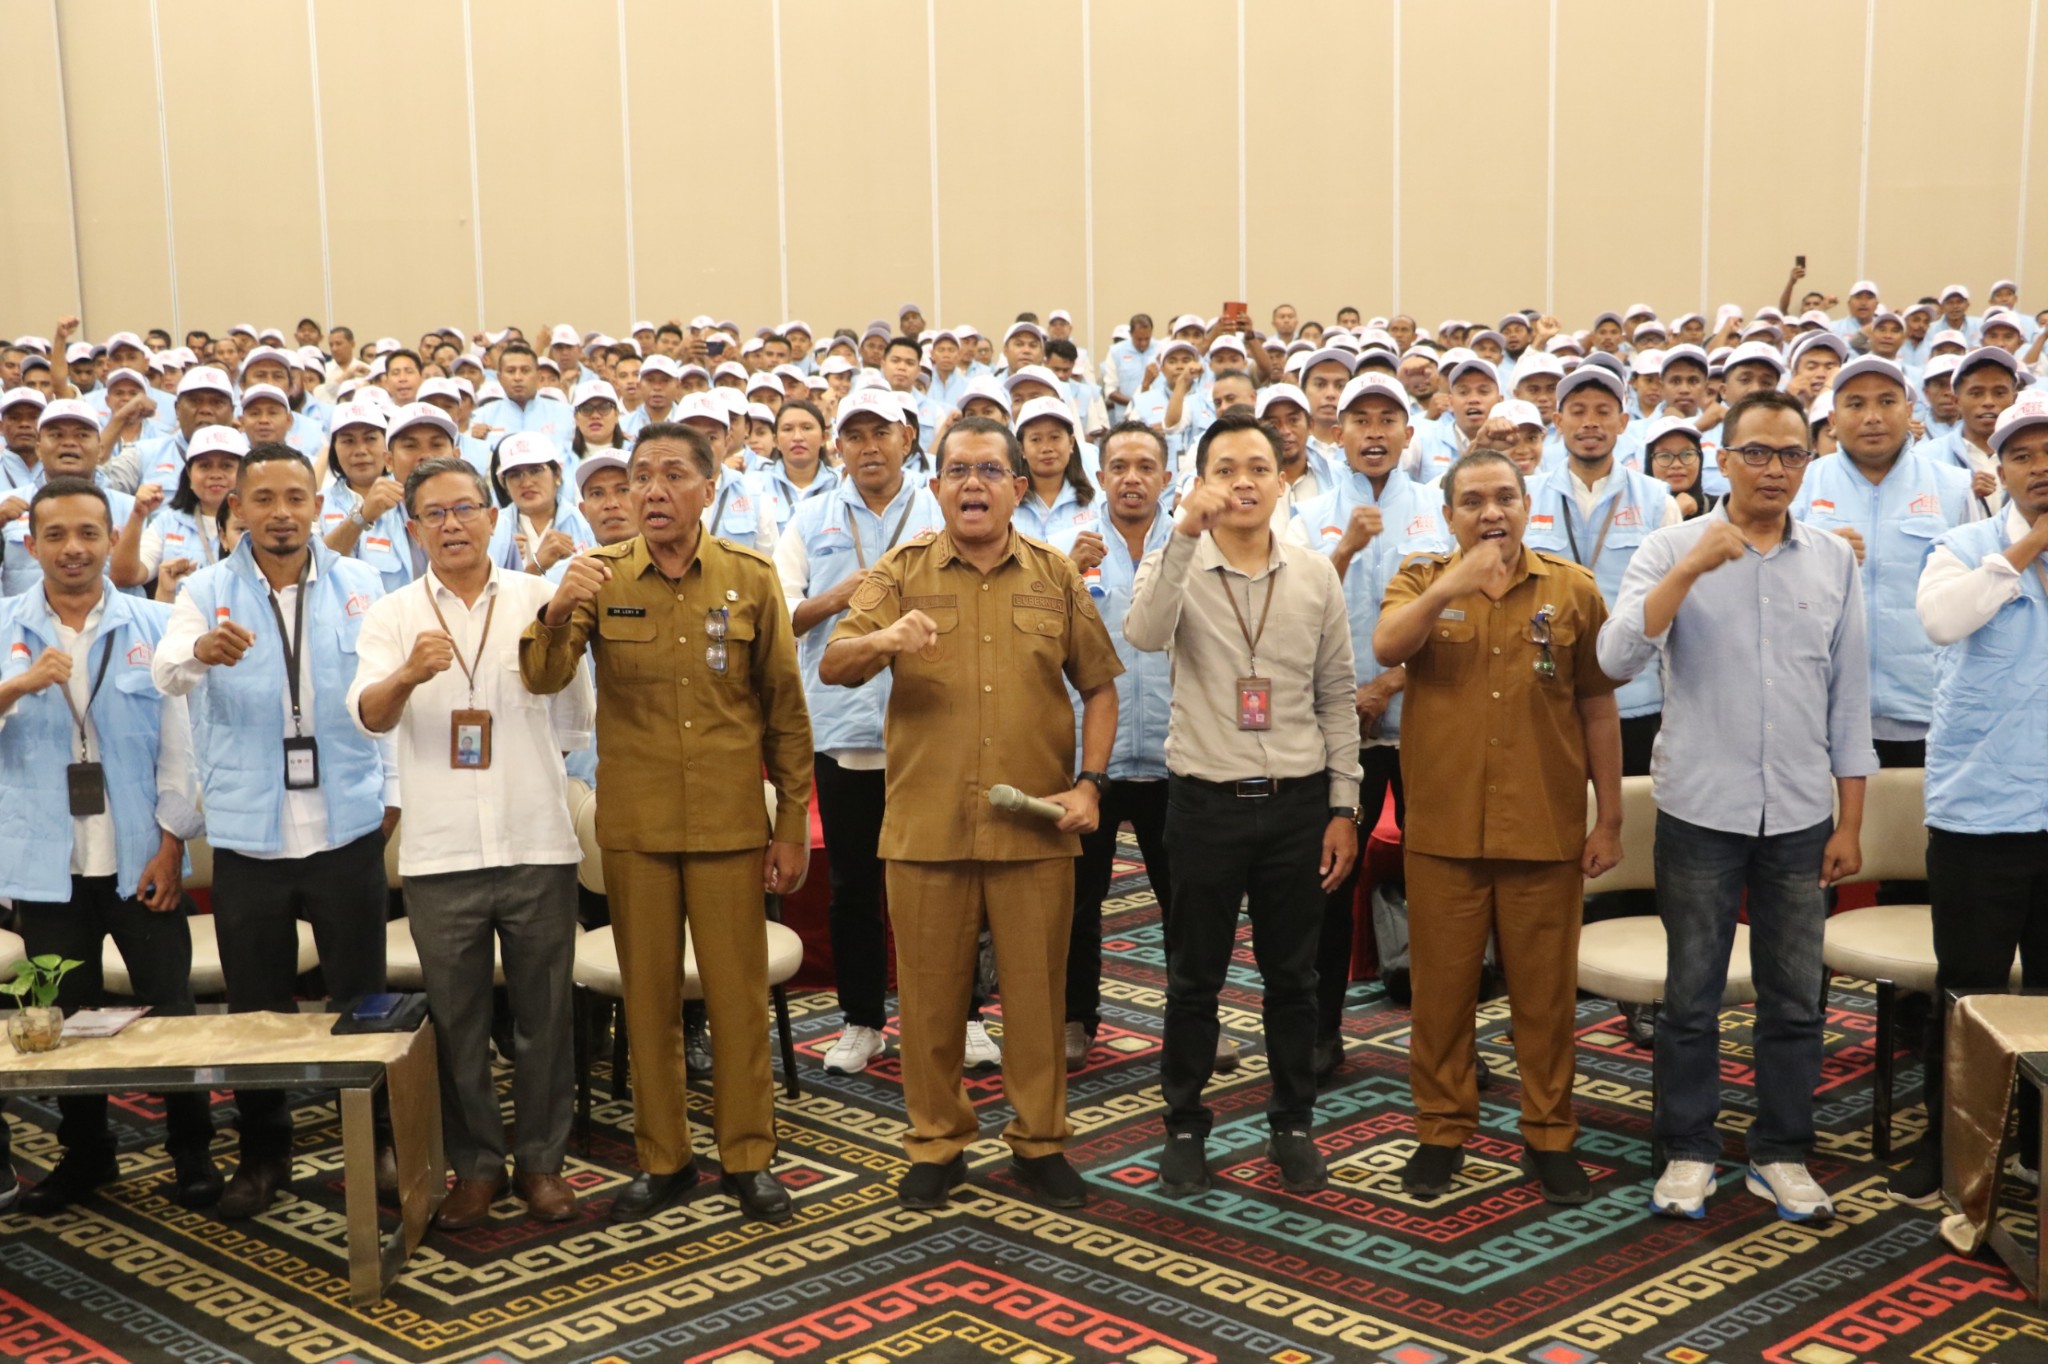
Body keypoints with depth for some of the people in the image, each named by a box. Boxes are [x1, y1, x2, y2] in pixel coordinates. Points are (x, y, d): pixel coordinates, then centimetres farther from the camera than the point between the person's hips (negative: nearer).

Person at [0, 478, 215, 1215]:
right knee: (67, 1015, 11)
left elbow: (179, 741, -1)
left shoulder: (153, 626, 0)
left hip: (139, 858, -1)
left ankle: (191, 1151, 16)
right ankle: (84, 1153, 27)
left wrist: (171, 843, -7)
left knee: (169, 1008, 2)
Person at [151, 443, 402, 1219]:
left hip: (347, 827, 0)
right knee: (257, 1008, 9)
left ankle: (376, 1140, 23)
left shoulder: (360, 586, 3)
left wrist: (393, 791, 2)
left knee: (362, 996, 7)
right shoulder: (207, 591, 0)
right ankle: (263, 1154, 24)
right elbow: (166, 674, -17)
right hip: (246, 834, 0)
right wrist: (202, 649, -39)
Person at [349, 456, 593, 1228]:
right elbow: (368, 714, -17)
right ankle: (475, 1164, 21)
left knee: (544, 1011, 6)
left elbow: (575, 722, 15)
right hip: (440, 848, 0)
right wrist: (408, 675, -34)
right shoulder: (393, 615, 3)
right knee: (456, 1019, 8)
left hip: (536, 841, 0)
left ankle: (541, 1159, 20)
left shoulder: (541, 599, 5)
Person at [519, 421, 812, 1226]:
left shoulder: (750, 579, -1)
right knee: (648, 995, 9)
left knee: (739, 994, 5)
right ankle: (661, 1160, 21)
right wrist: (558, 611, -33)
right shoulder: (602, 577, 0)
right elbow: (541, 679, -12)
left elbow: (784, 708, 2)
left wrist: (793, 822, 1)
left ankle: (748, 1158, 18)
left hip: (730, 824, -1)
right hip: (634, 826, 1)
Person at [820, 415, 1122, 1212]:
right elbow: (832, 668, -9)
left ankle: (1039, 1142, 21)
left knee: (1037, 990, 7)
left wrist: (1090, 782, -1)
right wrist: (881, 640, -30)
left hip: (1035, 827, 1)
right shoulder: (900, 574, 3)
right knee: (930, 992, 7)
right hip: (925, 825, 0)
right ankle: (936, 1144, 22)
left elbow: (1099, 688, 11)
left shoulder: (1057, 578, 7)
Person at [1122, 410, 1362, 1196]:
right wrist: (1186, 533, -32)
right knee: (1195, 976, 10)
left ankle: (1293, 1124, 26)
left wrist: (1343, 807, 3)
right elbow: (1144, 635, -26)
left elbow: (1337, 698, 6)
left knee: (1292, 975, 11)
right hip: (1206, 799, -1)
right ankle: (1185, 1125, 23)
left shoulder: (1316, 576, 3)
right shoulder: (1178, 566, -3)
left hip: (1297, 800, 2)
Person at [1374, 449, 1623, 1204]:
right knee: (1441, 987, 9)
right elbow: (1386, 647, -18)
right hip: (1443, 827, 0)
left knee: (1545, 992, 8)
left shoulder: (1573, 588, 3)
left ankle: (1549, 1135, 22)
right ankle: (1442, 1131, 23)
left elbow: (1598, 708, 6)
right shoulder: (1421, 581, 4)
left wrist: (1609, 818, 5)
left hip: (1546, 829, 0)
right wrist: (1450, 585, -33)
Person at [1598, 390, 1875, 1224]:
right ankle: (1688, 1150, 20)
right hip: (1701, 810, -2)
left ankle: (1782, 1154, 23)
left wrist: (1851, 821, 5)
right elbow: (1618, 659, -17)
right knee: (1693, 994, 7)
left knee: (1794, 997, 10)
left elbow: (1848, 698, 7)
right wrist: (1692, 569, -26)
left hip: (1800, 815, 2)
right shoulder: (1673, 549, -4)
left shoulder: (1835, 560, 4)